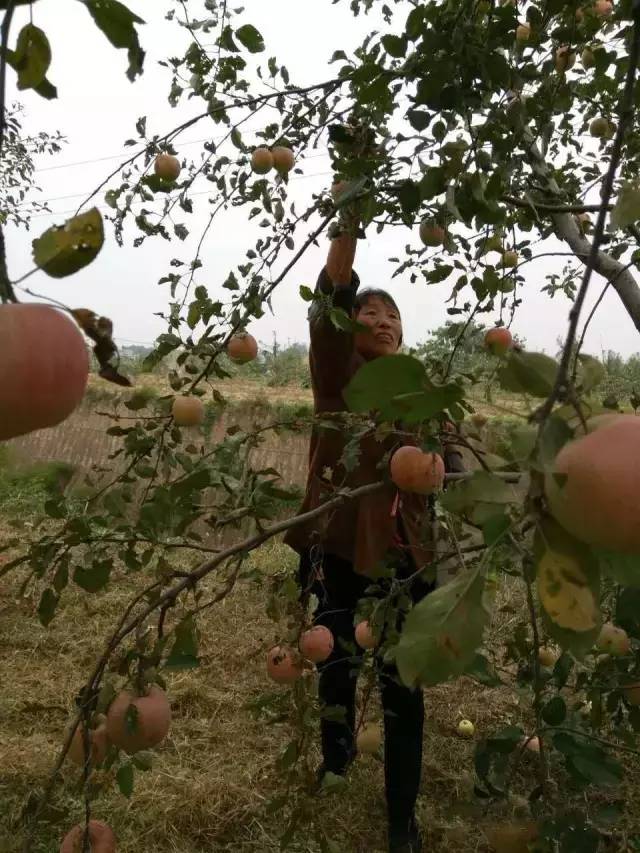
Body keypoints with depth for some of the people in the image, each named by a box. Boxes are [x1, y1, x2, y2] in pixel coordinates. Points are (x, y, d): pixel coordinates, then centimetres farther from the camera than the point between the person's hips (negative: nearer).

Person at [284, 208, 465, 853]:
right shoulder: (336, 375, -1)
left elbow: (450, 462, 0)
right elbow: (331, 296, -16)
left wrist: (441, 466, -23)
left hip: (404, 553, 1)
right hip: (340, 547, -1)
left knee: (403, 687, 7)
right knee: (337, 665, 16)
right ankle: (335, 756, 47)